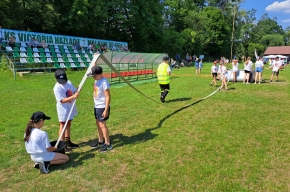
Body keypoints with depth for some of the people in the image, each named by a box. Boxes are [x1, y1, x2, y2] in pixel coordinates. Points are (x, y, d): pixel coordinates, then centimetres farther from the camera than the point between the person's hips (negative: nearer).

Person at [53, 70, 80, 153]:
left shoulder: (69, 82, -1)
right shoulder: (57, 88, -21)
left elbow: (74, 91, 6)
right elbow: (62, 100, -25)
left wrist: (78, 91, -18)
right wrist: (73, 97, -35)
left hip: (70, 107, 7)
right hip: (63, 109, -7)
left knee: (68, 124, 18)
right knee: (63, 126, -1)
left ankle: (68, 142, 33)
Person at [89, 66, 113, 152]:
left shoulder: (104, 82, -21)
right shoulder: (97, 80, 7)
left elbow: (108, 97, -22)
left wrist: (106, 110, -23)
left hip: (102, 107, -9)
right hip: (96, 106, 10)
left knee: (102, 125, -5)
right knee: (98, 124, 16)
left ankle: (108, 144, 6)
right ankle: (101, 141, 30)